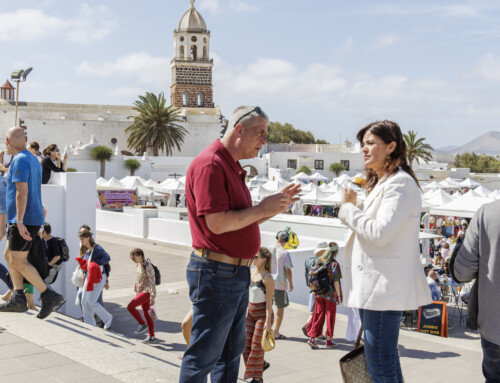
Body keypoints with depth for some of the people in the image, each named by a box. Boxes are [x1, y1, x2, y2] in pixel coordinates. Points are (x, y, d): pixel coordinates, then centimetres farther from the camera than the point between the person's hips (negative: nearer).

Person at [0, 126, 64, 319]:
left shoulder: (20, 161, -15)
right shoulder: (34, 160, 15)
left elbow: (22, 193, -23)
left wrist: (19, 222, -25)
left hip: (24, 220, -10)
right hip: (33, 218, 10)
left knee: (18, 261, -7)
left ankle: (49, 295, -9)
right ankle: (18, 298, 13)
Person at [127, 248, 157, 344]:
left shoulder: (148, 267, -17)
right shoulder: (139, 265, 10)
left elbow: (152, 283, -18)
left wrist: (152, 298, -20)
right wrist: (136, 291, 23)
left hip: (146, 292, -9)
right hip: (141, 291, 9)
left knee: (130, 307, -15)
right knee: (146, 313, 10)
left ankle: (142, 324, 0)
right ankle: (151, 337, 15)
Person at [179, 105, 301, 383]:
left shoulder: (232, 166, 16)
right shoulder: (210, 164, -16)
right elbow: (217, 223, -24)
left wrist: (275, 205, 8)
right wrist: (262, 209, -14)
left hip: (237, 273, 10)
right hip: (215, 272, -10)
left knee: (231, 351, 18)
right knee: (203, 355, -2)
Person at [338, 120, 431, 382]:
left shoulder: (401, 183, -13)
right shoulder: (379, 184, 20)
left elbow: (380, 233, -22)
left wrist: (348, 208, -10)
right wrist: (352, 208, 8)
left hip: (385, 286, -11)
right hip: (372, 285, 11)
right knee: (382, 361, 16)